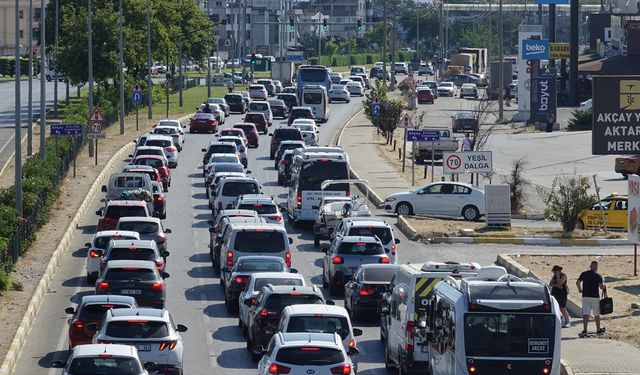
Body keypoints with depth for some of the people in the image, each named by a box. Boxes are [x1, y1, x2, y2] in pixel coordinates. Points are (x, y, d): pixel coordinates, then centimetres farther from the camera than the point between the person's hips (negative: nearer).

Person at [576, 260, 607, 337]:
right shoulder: (598, 276, -4)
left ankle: (584, 330, -25)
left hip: (585, 296, 1)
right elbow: (601, 286, -13)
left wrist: (580, 290, 14)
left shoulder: (584, 274, 4)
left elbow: (577, 283, -3)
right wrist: (604, 287, 10)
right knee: (597, 314, 16)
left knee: (585, 314, -8)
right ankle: (598, 330, 29)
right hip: (595, 297, -1)